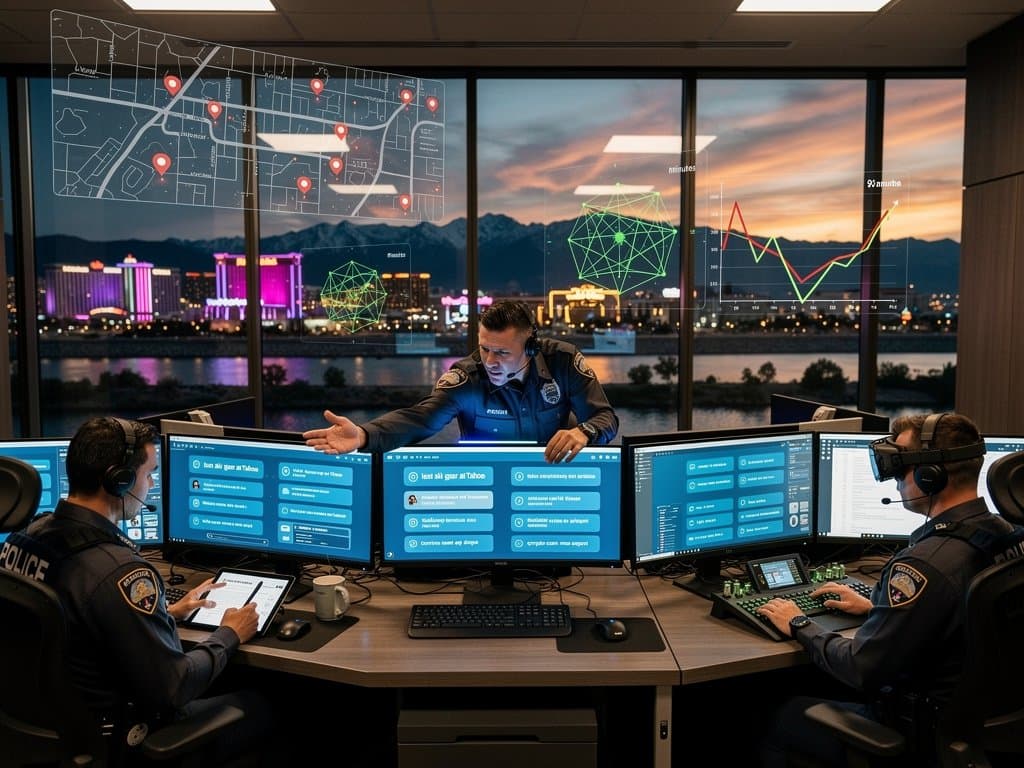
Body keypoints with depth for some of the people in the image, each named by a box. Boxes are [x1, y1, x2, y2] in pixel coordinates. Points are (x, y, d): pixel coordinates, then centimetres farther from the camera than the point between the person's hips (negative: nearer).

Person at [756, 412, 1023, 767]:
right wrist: (876, 607, 16)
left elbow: (861, 669, -25)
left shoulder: (926, 564, -32)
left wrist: (800, 625, -10)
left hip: (921, 739, -8)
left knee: (774, 719, 7)